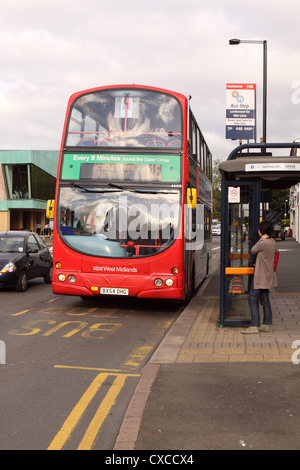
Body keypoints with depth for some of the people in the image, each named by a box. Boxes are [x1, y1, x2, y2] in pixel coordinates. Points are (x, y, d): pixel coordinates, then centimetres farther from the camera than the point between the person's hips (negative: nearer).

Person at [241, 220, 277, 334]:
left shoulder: (263, 243, -22)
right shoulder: (272, 242, 7)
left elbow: (253, 251, -6)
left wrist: (261, 239, -6)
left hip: (260, 277, -9)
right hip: (267, 277, 9)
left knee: (253, 300, -4)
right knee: (265, 300, 14)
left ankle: (254, 326, -5)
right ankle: (266, 324, 17)